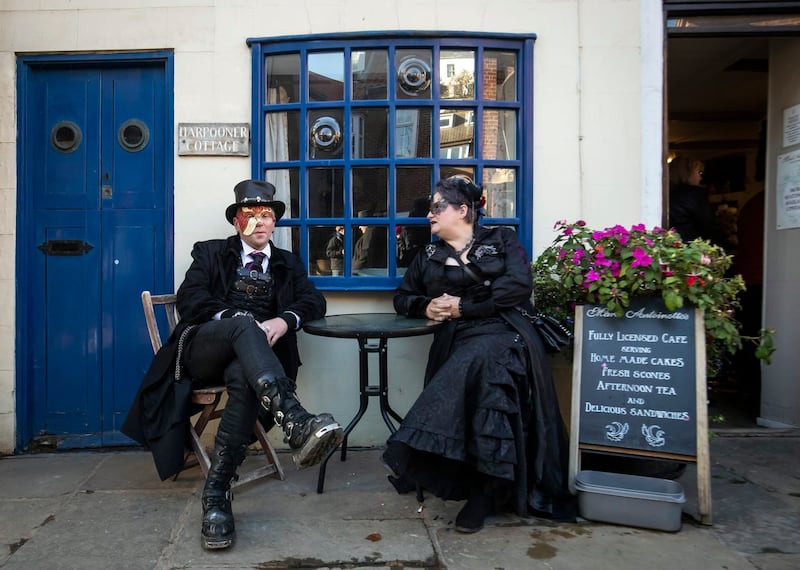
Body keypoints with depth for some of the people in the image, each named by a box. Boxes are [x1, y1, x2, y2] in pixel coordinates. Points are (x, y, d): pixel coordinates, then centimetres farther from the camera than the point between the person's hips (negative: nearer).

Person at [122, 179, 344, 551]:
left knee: (244, 380, -37)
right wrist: (235, 318, -18)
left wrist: (284, 321, -15)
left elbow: (314, 301, 8)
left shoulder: (288, 264, 23)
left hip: (250, 355, 2)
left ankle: (216, 494, -35)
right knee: (243, 325, -37)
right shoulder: (210, 253, 17)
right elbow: (189, 299, -1)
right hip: (204, 347, -1)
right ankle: (297, 424, -58)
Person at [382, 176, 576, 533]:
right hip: (456, 342, 3)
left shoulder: (502, 240, 15)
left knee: (485, 360, -37)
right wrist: (425, 306, 5)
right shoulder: (428, 256, 28)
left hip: (503, 332, -3)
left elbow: (519, 288, -1)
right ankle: (489, 486, -21)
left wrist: (464, 307, -5)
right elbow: (402, 297, 29)